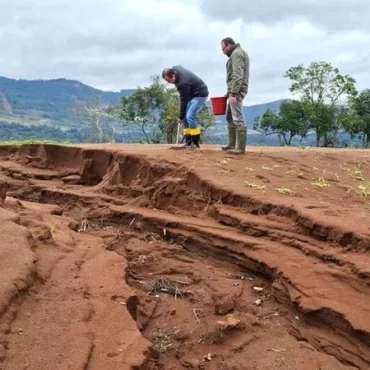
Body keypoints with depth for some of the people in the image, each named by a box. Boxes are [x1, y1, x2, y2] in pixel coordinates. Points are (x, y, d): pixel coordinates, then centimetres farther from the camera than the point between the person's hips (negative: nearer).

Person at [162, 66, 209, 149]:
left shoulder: (183, 83, -33)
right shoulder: (174, 69, -7)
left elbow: (184, 101, -24)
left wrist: (181, 117, -15)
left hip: (200, 94, -10)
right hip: (192, 93, 10)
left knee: (190, 117, -20)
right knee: (186, 117, 3)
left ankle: (195, 143, -13)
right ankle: (188, 143, 4)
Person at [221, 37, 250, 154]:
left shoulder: (236, 53, -10)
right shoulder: (238, 53, 22)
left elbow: (238, 76, -20)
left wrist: (233, 93, -24)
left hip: (236, 90, -11)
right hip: (235, 90, 11)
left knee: (238, 119, -12)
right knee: (230, 117, 15)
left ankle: (240, 147, -12)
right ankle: (232, 144, 18)